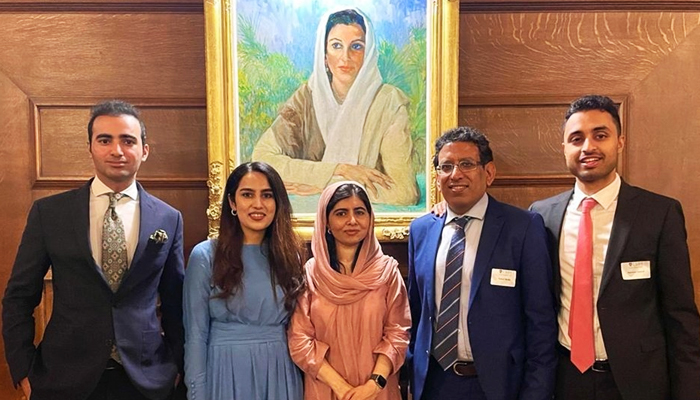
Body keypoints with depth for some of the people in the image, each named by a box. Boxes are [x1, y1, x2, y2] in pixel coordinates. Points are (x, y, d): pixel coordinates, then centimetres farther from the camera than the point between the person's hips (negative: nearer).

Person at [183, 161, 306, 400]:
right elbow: (196, 335, -6)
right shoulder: (205, 256, -8)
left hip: (280, 372, 3)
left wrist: (305, 380, 5)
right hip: (227, 372, -3)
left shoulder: (290, 255, 1)